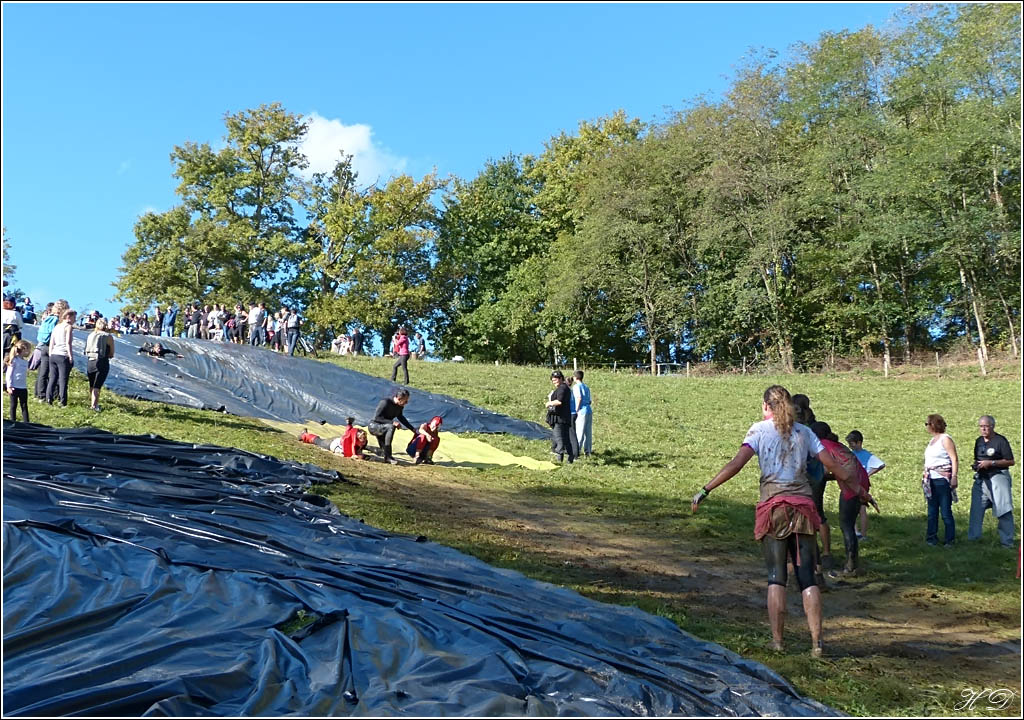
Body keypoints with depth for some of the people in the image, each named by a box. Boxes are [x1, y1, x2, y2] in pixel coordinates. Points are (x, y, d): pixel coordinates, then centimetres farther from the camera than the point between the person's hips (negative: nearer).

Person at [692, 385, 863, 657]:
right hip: (803, 506, 2)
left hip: (773, 507, -2)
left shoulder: (760, 429, 3)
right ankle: (817, 642, 2)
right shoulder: (804, 432, 12)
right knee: (807, 577, 5)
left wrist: (705, 491, -8)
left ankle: (777, 641, 3)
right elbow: (833, 466, 12)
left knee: (776, 578, 2)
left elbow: (736, 464, -9)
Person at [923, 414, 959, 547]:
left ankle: (950, 540, 3)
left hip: (942, 480, -8)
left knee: (946, 511, -3)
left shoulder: (945, 439, -8)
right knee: (932, 511, 11)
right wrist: (925, 476, 18)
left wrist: (954, 477, -21)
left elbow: (954, 459, -14)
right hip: (930, 480, 8)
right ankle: (931, 537, 17)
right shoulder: (932, 440, 17)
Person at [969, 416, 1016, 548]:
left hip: (998, 477, -7)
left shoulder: (1001, 441, -10)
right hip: (981, 478, 7)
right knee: (976, 509, 8)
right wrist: (975, 465, 2)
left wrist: (991, 463, -17)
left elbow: (1010, 461, -12)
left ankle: (1007, 541, 1)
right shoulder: (979, 441, 12)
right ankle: (973, 537, 15)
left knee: (1003, 510, -5)